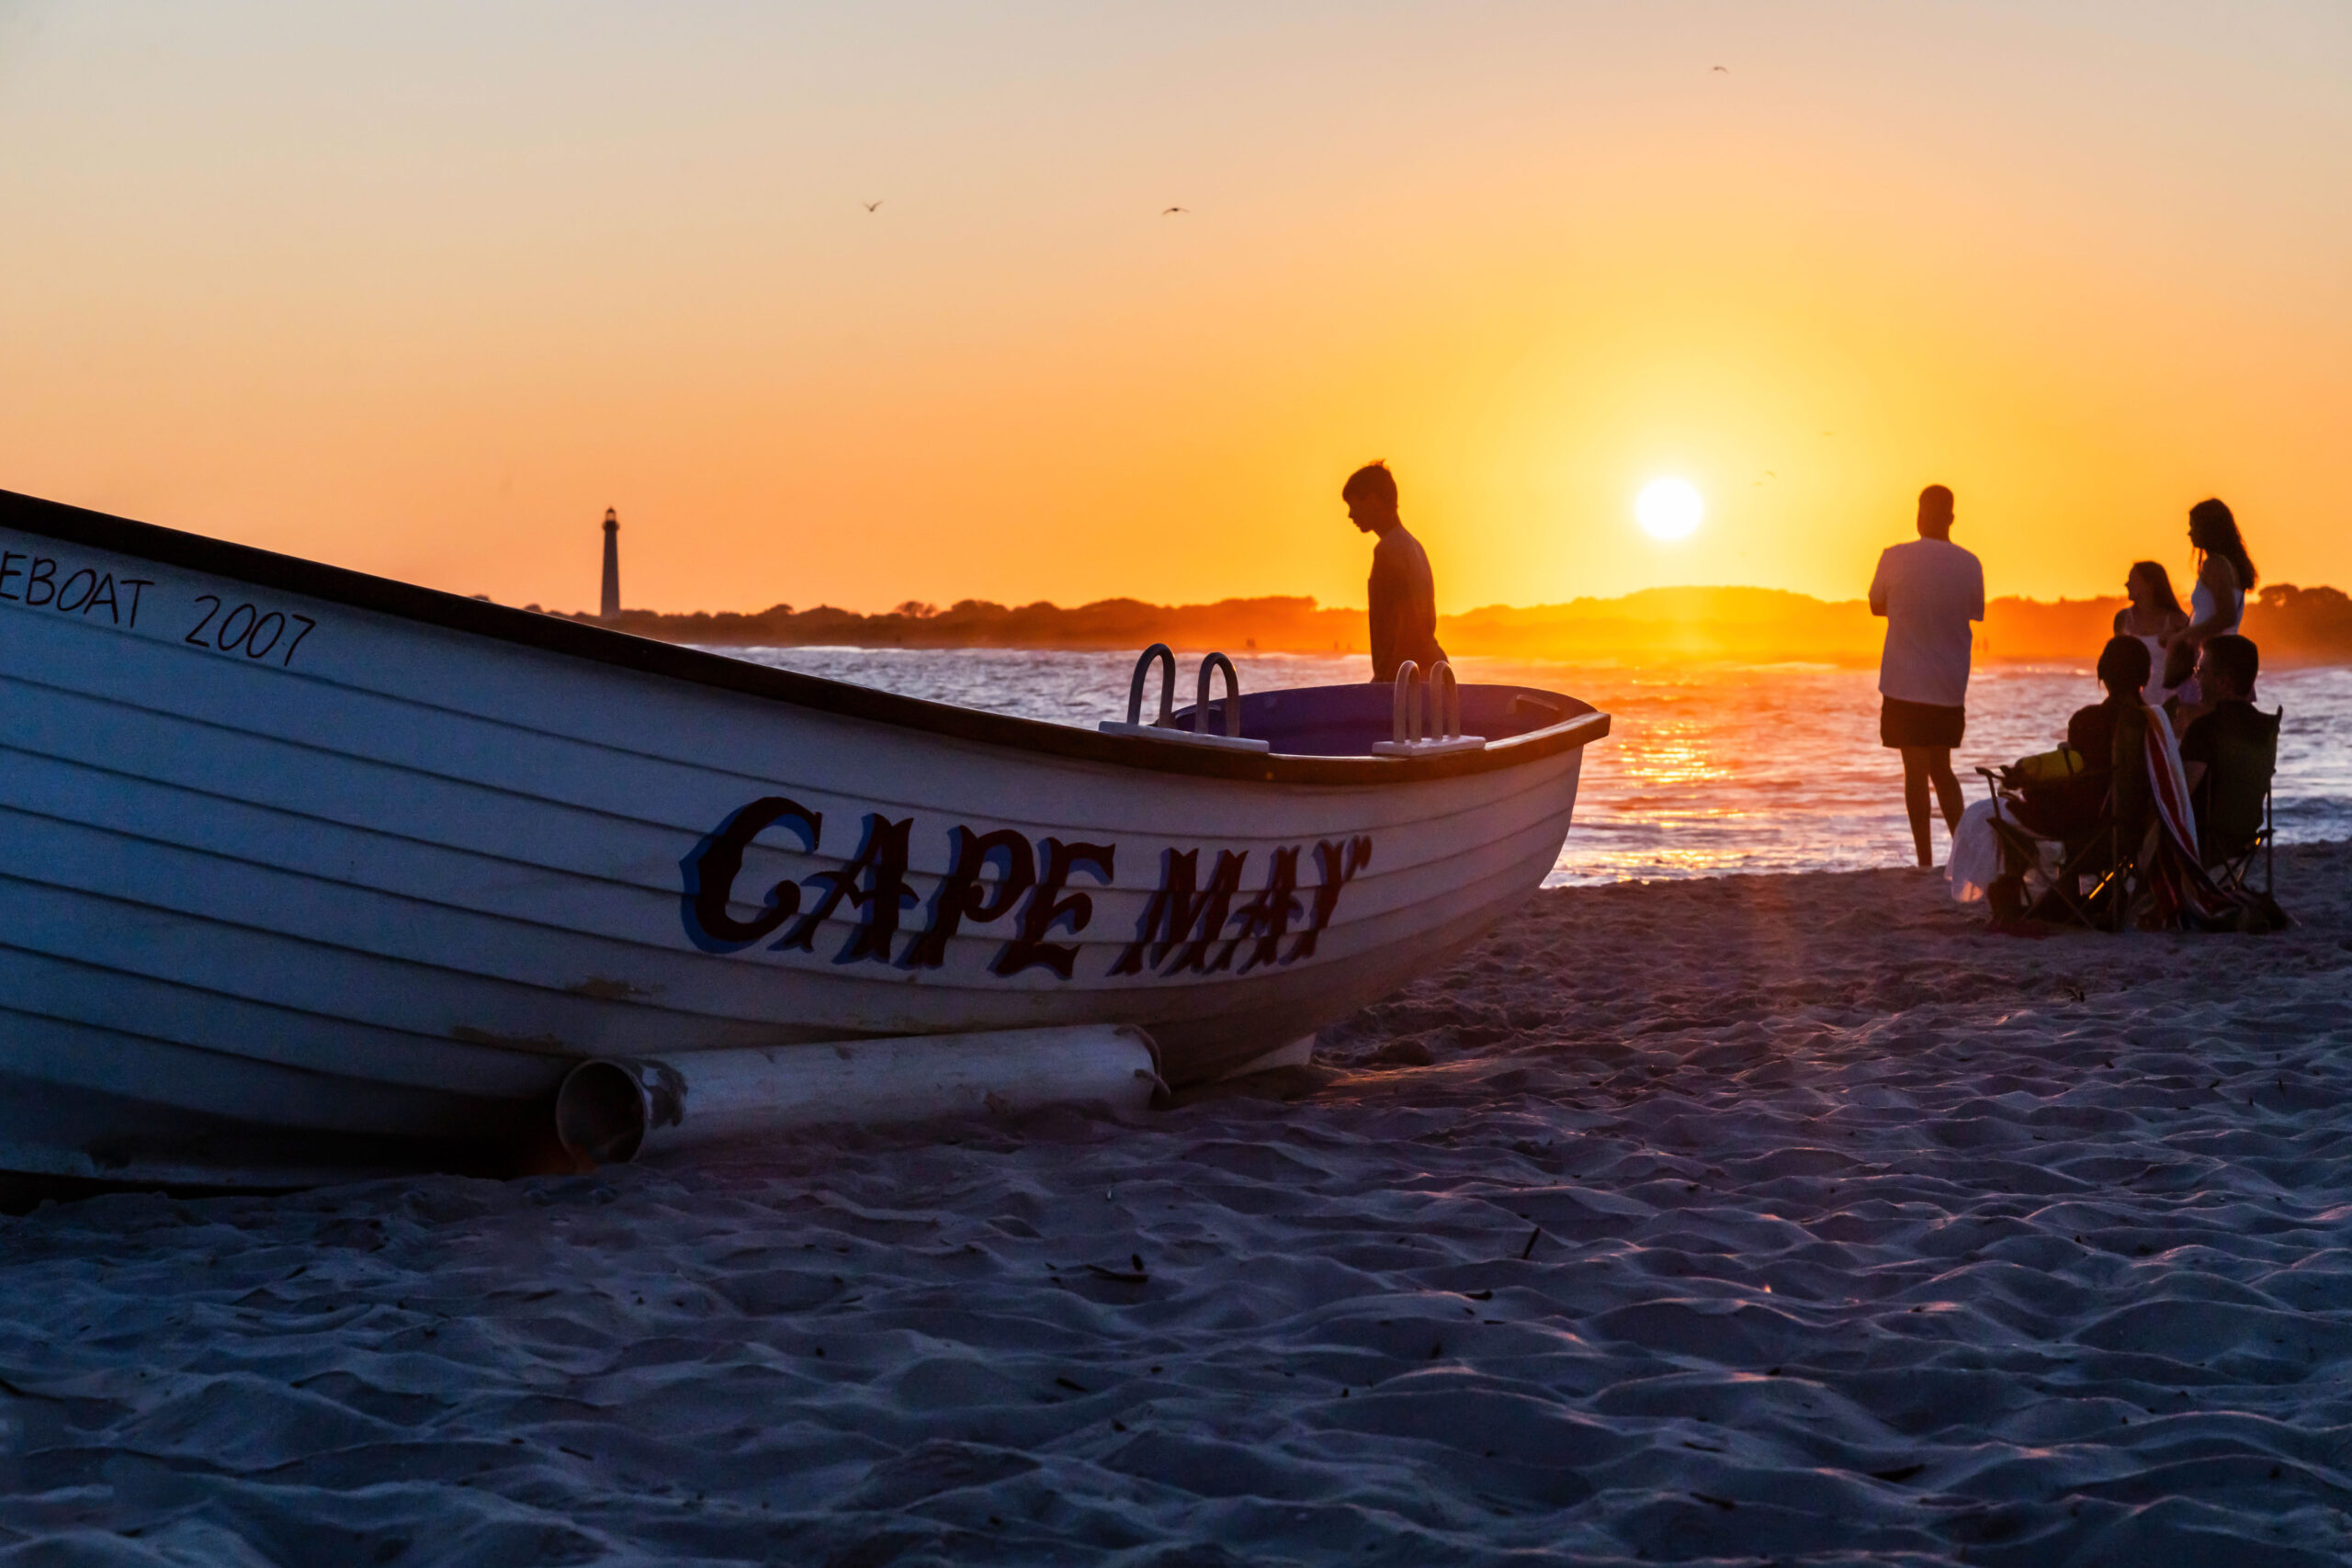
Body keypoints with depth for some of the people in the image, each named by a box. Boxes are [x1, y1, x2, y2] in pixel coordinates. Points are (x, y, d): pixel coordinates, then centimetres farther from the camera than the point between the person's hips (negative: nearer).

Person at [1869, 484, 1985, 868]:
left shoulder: (1895, 558, -9)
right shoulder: (1969, 564, -2)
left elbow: (1877, 606, 6)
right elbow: (1975, 615, 10)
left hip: (1905, 682, -3)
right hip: (1951, 684, 3)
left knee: (1916, 771, 0)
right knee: (1941, 768, 17)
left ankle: (1925, 861, -1)